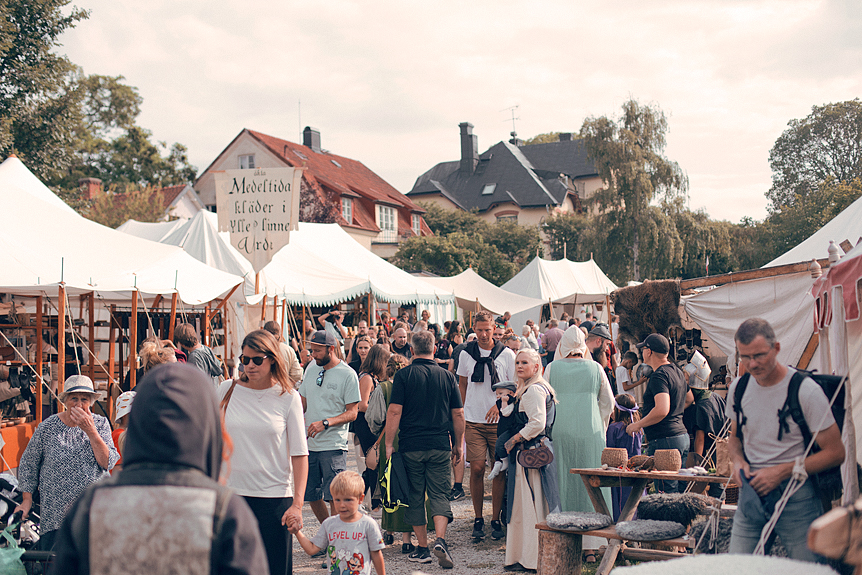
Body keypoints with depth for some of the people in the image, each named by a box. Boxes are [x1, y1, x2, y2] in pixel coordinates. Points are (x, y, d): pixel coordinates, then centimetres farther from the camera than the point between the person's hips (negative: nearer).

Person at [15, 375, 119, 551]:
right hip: (55, 515, 0)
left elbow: (108, 463, -10)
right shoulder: (47, 428, -1)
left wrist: (90, 431, -16)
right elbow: (28, 464, 10)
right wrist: (27, 499, 6)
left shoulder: (101, 424, 1)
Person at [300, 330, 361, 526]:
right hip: (309, 444, 6)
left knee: (334, 497, -7)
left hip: (333, 446, -6)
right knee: (312, 496, 12)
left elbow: (352, 413, -10)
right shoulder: (311, 369, 11)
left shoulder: (348, 374, -7)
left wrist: (325, 423, -22)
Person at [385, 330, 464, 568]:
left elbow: (394, 411, -8)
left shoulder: (404, 375, -2)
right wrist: (458, 445, 17)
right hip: (440, 446, 1)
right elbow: (458, 414, 8)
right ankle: (440, 540, -14)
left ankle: (422, 548, 12)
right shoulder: (446, 376, 5)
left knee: (415, 497, 9)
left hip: (410, 446, -1)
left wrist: (389, 443, -2)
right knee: (439, 494, 6)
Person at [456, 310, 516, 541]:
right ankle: (478, 518, 9)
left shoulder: (506, 354, 1)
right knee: (477, 468, -5)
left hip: (500, 421, -1)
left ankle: (496, 519, 13)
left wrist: (499, 405, -11)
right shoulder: (466, 354, 6)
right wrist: (464, 411, 12)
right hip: (474, 421, 1)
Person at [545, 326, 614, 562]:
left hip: (560, 433, 0)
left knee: (562, 485, 6)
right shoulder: (595, 368, 3)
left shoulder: (552, 368, 1)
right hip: (590, 433, 0)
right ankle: (590, 546, 6)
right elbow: (608, 403, 10)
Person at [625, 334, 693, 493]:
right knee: (681, 491, 12)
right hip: (682, 436, 10)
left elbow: (662, 410, -28)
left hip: (664, 440, -10)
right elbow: (689, 399, 32)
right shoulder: (677, 371, 15)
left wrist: (638, 424, -17)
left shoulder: (659, 375, -15)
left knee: (667, 493, -8)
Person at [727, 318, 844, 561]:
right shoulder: (738, 388, 5)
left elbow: (835, 453, -8)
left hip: (797, 497, -4)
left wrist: (780, 472, -13)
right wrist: (738, 461, 0)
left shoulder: (806, 391, -11)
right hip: (752, 492, 4)